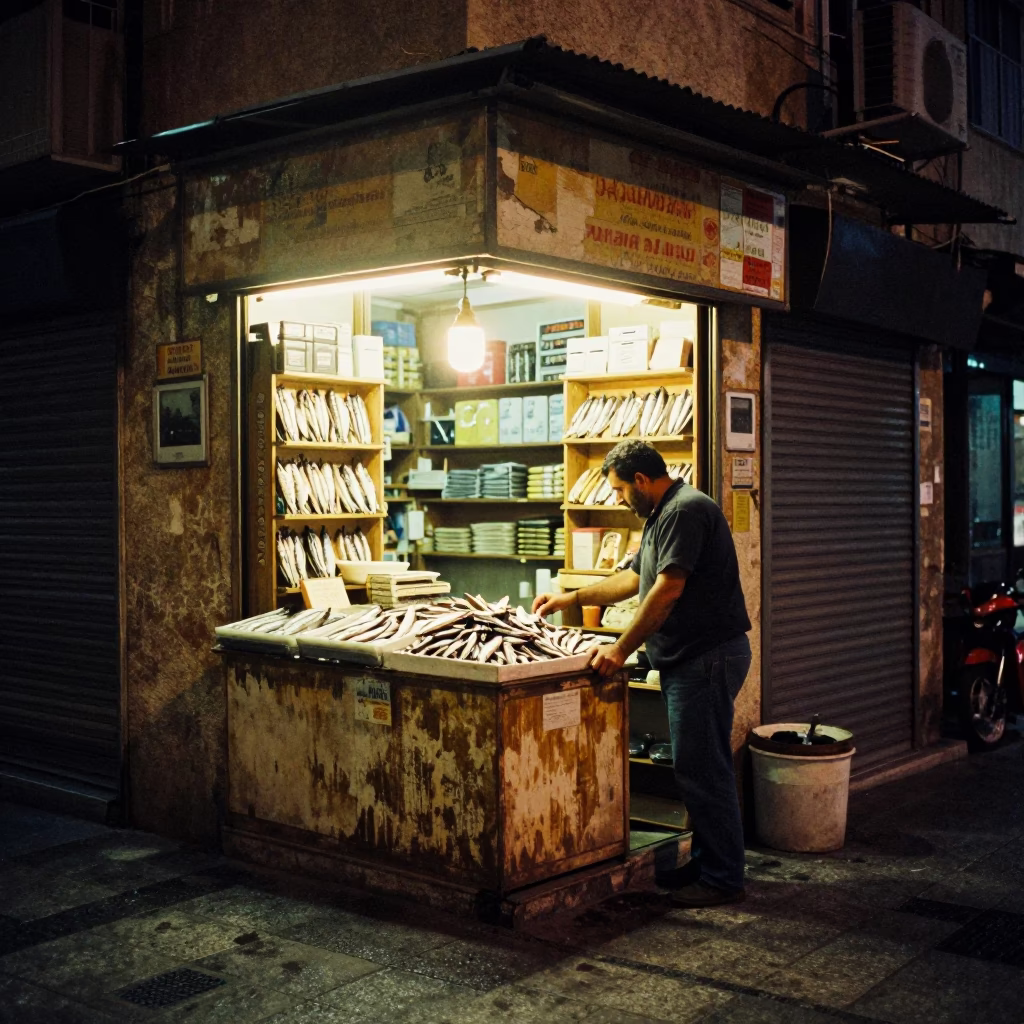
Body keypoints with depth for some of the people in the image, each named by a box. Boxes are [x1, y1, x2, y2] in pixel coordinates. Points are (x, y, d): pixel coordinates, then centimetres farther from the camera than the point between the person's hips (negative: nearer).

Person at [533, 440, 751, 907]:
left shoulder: (686, 510, -16)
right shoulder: (663, 515, 19)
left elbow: (667, 589, -23)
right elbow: (634, 578, 29)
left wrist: (621, 649, -21)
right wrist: (571, 598, 28)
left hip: (707, 656, -11)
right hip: (687, 658, 11)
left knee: (702, 769, -6)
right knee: (697, 766, 15)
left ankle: (723, 879, 3)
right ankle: (706, 863, 25)